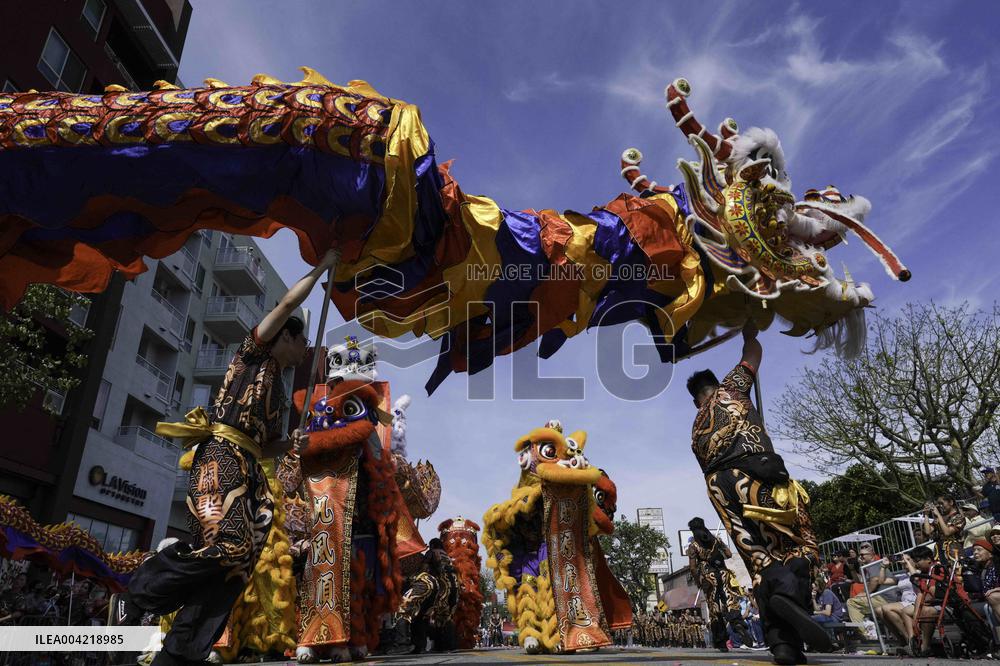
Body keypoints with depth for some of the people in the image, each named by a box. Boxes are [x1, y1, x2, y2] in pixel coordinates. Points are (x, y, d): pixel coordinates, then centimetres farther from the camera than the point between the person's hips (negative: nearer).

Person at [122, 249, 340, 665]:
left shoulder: (276, 390, 29)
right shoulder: (254, 353, 9)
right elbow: (288, 304, -1)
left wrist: (292, 443, 9)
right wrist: (322, 268, 9)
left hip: (246, 467, 9)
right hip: (223, 456, -9)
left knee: (240, 556, -4)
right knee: (224, 543, -26)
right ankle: (139, 591, -3)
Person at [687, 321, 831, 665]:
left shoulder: (697, 428, 32)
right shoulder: (730, 388, 20)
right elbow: (753, 352, 31)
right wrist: (750, 332, 50)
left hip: (718, 484, 5)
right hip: (753, 472, -4)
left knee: (761, 560, 4)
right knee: (802, 543, 1)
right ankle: (791, 593, -31)